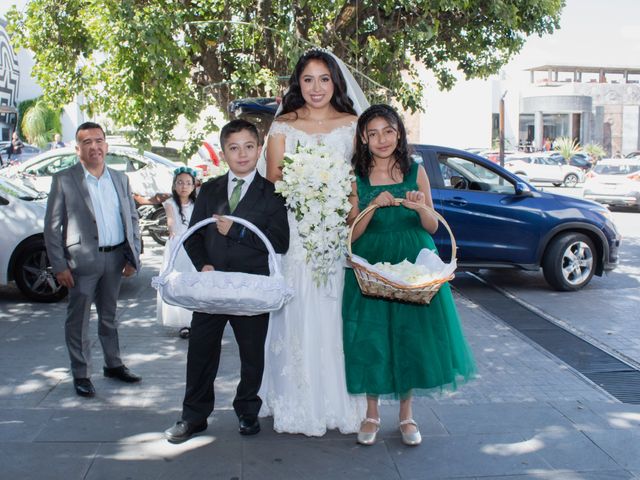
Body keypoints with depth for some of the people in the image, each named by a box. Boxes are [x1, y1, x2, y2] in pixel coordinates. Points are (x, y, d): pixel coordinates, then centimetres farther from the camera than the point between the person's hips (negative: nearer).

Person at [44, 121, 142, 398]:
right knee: (78, 320, 4)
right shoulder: (63, 180, -5)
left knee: (109, 316, 18)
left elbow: (132, 218, 12)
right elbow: (52, 227, -6)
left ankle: (113, 365, 31)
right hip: (82, 260, -4)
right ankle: (81, 375, 16)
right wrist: (59, 266, -11)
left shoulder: (120, 179, 9)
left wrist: (133, 256, 4)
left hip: (115, 258, 4)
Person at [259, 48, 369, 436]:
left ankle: (341, 403, 13)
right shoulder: (283, 126, 9)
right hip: (296, 232, 0)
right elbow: (273, 181, 4)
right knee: (297, 315, 0)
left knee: (337, 315, 1)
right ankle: (300, 405, 10)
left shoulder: (353, 124, 9)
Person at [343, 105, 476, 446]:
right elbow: (352, 234, -2)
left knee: (411, 336, 5)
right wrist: (374, 206, -17)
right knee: (371, 338, 2)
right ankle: (372, 414, 21)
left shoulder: (416, 172, 3)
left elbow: (432, 227, 4)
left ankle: (406, 416, 22)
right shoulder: (356, 179, 1)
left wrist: (420, 207, -16)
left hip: (413, 265, 1)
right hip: (370, 267, 0)